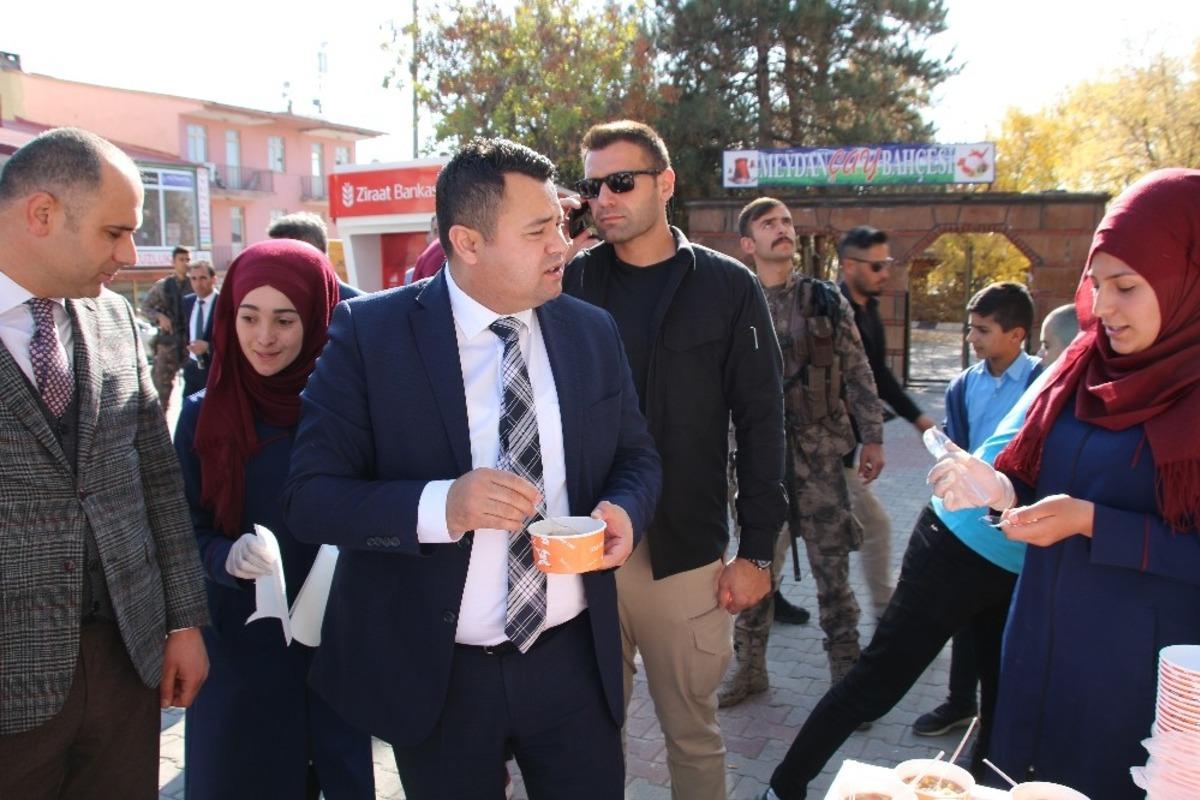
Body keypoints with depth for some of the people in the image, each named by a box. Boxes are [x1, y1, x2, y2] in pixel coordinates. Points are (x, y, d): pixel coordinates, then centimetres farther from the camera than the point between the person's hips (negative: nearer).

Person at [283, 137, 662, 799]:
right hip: (433, 676, -2)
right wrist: (440, 505, -30)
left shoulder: (593, 331, 2)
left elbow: (636, 455, 12)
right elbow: (309, 498, -13)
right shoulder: (370, 332, -10)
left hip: (574, 660, 3)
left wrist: (624, 510, -12)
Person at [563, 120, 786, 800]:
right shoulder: (569, 281, 5)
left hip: (686, 556, -1)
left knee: (692, 730, 11)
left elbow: (761, 424, -1)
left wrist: (758, 551, -4)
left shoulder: (727, 287, 0)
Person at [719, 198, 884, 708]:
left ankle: (846, 673, 17)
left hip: (819, 451, -1)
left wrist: (872, 438, 2)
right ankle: (750, 667, 24)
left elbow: (858, 374, 5)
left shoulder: (826, 301, 3)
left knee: (832, 566, 4)